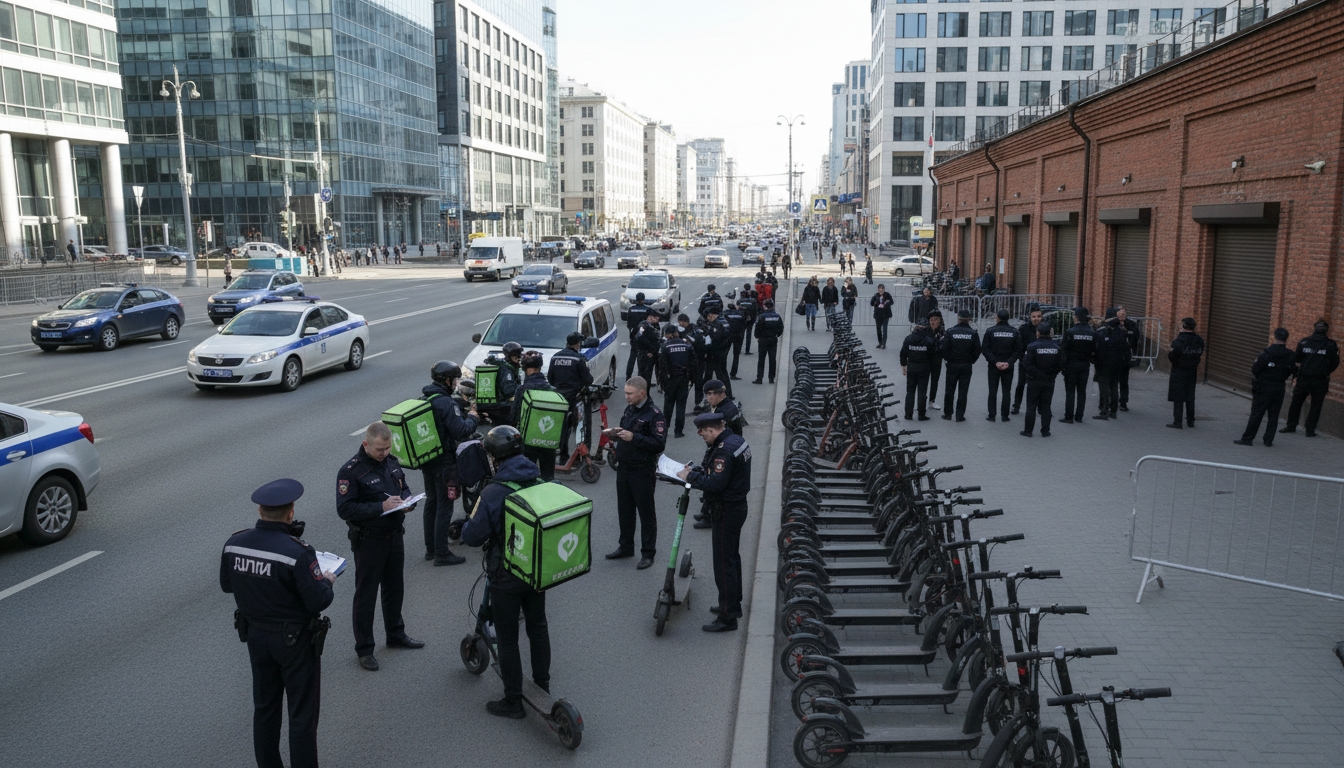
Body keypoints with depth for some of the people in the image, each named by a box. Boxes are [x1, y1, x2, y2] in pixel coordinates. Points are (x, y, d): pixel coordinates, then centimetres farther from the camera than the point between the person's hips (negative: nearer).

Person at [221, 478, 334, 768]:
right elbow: (318, 601, -23)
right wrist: (327, 581, -4)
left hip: (256, 636, 6)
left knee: (264, 707, 22)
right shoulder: (297, 552, -28)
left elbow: (227, 585, 6)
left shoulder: (234, 544, -9)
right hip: (296, 641, -6)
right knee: (302, 714, 8)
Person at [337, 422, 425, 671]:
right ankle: (364, 649, 17)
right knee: (366, 595, 4)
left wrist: (407, 500, -6)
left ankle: (396, 634, 38)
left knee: (395, 589, 20)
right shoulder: (350, 471, -18)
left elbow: (404, 487, 17)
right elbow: (344, 509, -22)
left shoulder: (391, 462, 3)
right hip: (368, 541, -7)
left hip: (394, 536, 7)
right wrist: (381, 506, -29)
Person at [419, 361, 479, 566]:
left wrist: (463, 414, 10)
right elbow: (461, 431, -24)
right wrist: (472, 418, -7)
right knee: (444, 506, -1)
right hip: (444, 462, -9)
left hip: (426, 460, 9)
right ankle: (441, 553, 4)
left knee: (431, 502, 17)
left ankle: (430, 548, 27)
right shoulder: (446, 403, -21)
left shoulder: (423, 399, 6)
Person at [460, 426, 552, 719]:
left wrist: (466, 528, 4)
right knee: (537, 626, 22)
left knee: (507, 638, 8)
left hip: (506, 577, -6)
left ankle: (513, 702, 17)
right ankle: (542, 684, 37)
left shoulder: (493, 492, -24)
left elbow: (473, 536, -18)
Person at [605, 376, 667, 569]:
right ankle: (625, 546, 31)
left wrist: (634, 437, -26)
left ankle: (648, 553, 13)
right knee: (624, 510, 16)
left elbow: (659, 444, -22)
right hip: (624, 467, 8)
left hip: (643, 471, -8)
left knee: (646, 512, 3)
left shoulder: (654, 414, -16)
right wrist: (615, 434, 1)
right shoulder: (629, 409, 10)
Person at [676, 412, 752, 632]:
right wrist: (696, 470, 6)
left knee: (724, 564, -4)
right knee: (732, 557, 22)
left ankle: (728, 618, 2)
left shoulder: (725, 450, -25)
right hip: (736, 506, 11)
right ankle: (733, 604, 37)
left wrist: (690, 476, -18)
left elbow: (715, 483, -30)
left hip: (726, 513, -11)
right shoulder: (735, 440, 8)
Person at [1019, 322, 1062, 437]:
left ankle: (1028, 430, 7)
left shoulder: (1032, 346, -14)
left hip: (1035, 381, -3)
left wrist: (1031, 375, -3)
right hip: (1049, 381, 4)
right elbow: (1061, 364, 3)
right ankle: (1045, 431, 13)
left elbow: (1026, 363, -18)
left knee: (1031, 406, 4)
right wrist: (1052, 374, 13)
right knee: (1046, 406, 10)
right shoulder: (1056, 347, 0)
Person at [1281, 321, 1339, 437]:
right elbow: (1334, 363, -2)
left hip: (1303, 379, 1)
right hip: (1320, 380, -1)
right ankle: (1310, 430, 7)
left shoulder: (1304, 342, -1)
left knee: (1296, 402, 14)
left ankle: (1291, 426, 18)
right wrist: (1326, 372, 14)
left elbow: (1296, 359, 5)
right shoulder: (1331, 345, -5)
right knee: (1316, 405, 7)